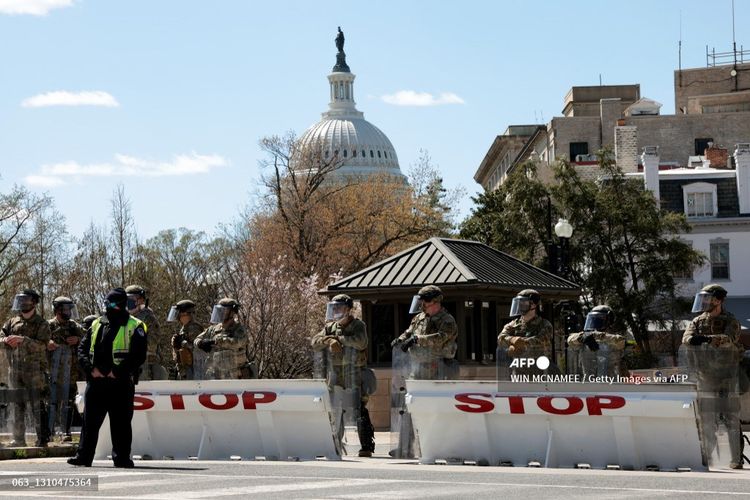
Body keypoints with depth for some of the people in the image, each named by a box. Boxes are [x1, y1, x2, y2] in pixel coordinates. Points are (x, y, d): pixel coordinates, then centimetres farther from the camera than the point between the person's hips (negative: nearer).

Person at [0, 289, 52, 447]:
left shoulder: (41, 325, -2)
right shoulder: (13, 322, 14)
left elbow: (42, 345, -15)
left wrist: (23, 340, -26)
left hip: (35, 370, -5)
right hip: (15, 370, 5)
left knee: (39, 405, -7)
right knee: (18, 406, 10)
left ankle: (43, 438, -5)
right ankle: (18, 439, 17)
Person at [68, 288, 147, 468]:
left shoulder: (134, 327, -1)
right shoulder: (96, 325, 14)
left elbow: (138, 355, -9)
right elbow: (82, 348, 12)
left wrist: (117, 372, -14)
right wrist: (91, 368, -4)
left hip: (121, 383, -4)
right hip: (96, 382, 4)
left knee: (121, 423, 2)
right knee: (90, 421, 5)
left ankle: (121, 458, 9)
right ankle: (84, 456, 10)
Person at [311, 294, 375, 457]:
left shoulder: (358, 325, -1)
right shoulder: (330, 327, 14)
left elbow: (360, 343, -21)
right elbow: (314, 342, 4)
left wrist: (339, 338, -13)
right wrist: (329, 341, -15)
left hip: (354, 374, -6)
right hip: (334, 375, 6)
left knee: (359, 410, -10)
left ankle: (367, 445, -9)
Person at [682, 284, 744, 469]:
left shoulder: (730, 321, -1)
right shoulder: (698, 321, 12)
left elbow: (728, 339, -21)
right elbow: (686, 338, -5)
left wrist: (707, 339, -38)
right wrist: (693, 339, -30)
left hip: (728, 376, -3)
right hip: (705, 377, 4)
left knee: (732, 420, -3)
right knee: (707, 422, 4)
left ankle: (736, 459, 0)